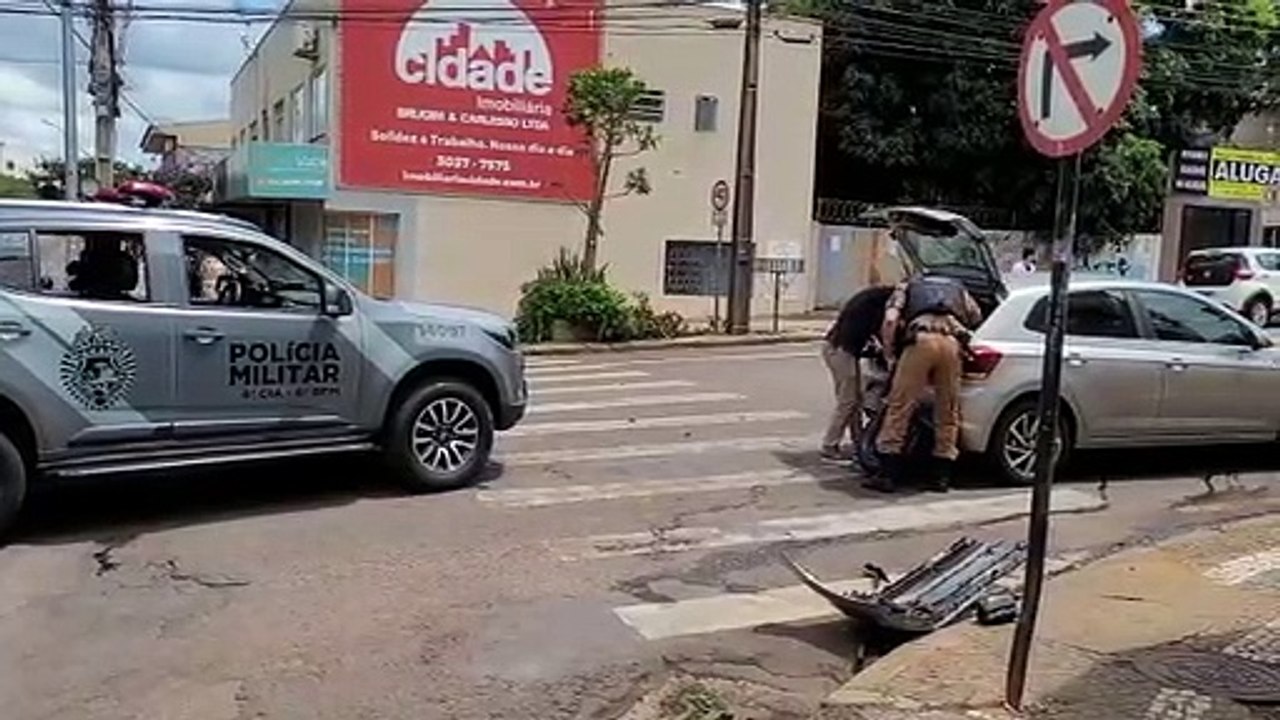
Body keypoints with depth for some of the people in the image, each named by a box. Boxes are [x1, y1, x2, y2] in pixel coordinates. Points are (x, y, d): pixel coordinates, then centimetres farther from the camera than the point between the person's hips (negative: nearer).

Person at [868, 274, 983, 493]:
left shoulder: (907, 286, 29)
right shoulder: (959, 289, 38)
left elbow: (890, 321, 11)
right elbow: (978, 319, 24)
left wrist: (890, 355, 18)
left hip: (921, 338, -2)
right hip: (953, 341, 3)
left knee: (900, 407, 2)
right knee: (947, 411, 13)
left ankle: (888, 475, 2)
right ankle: (942, 476, 16)